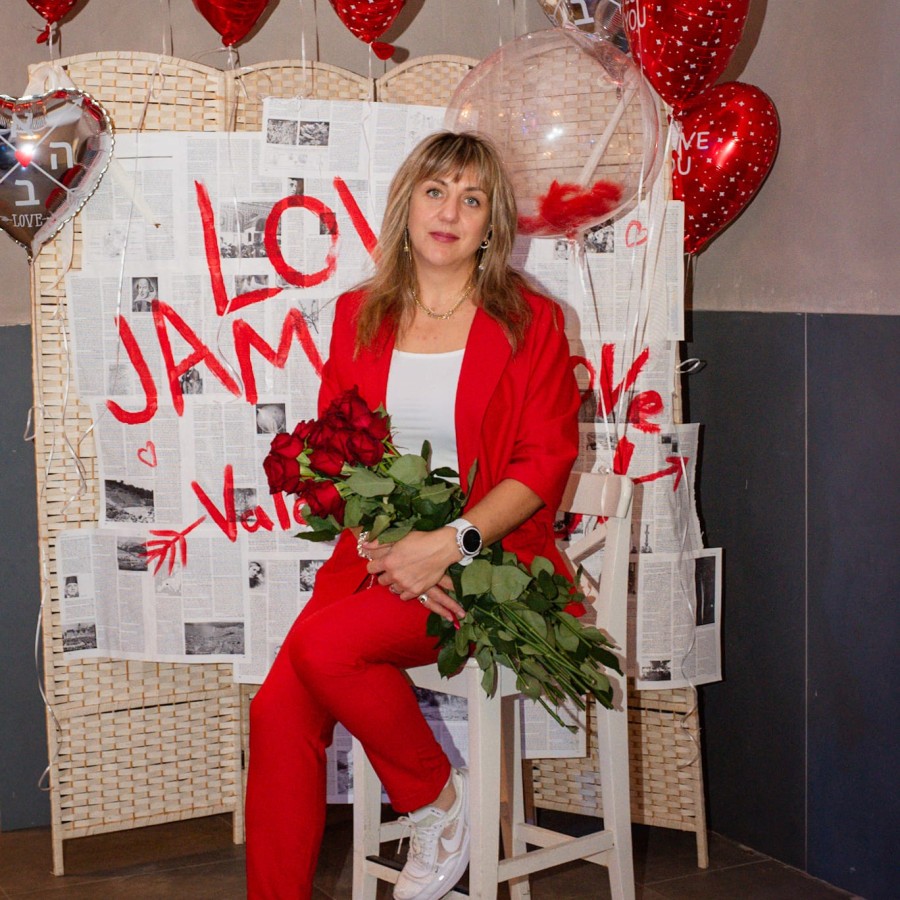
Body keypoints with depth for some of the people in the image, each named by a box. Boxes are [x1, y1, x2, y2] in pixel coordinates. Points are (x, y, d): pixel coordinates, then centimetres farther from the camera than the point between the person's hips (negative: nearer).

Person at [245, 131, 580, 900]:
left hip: (488, 557, -4)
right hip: (375, 556, 4)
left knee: (326, 644, -28)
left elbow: (545, 460, -5)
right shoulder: (358, 316, 13)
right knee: (280, 709, -19)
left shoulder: (529, 320, 2)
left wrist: (451, 543, -18)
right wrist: (383, 545, -10)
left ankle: (440, 802, -3)